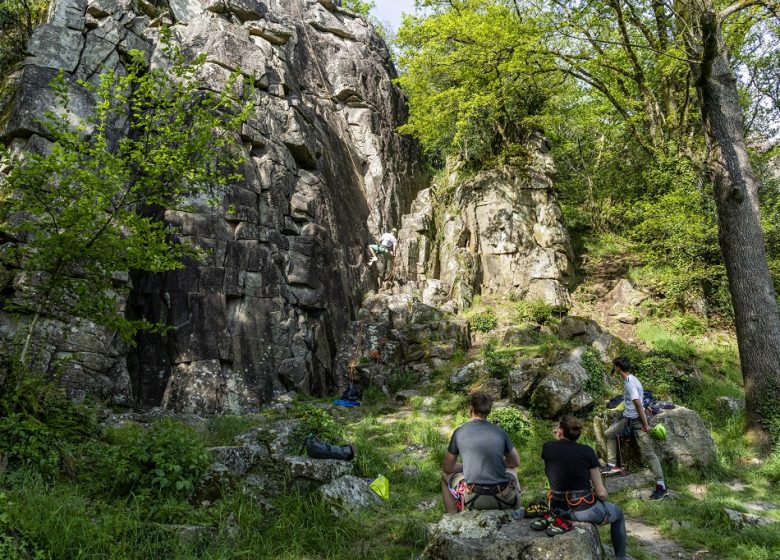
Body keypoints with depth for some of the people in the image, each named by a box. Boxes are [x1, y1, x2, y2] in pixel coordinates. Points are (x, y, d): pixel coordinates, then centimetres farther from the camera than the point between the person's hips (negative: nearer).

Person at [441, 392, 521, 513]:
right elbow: (515, 462, 21)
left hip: (474, 500, -2)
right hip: (504, 500, 2)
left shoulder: (459, 432, 0)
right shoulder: (500, 432, 6)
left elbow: (447, 468, 10)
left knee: (446, 475, 27)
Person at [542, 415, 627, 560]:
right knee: (618, 514, 29)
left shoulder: (547, 448, -6)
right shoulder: (587, 451, -11)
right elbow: (601, 493, -7)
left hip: (558, 509, 4)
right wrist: (601, 496, 13)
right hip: (585, 510, -3)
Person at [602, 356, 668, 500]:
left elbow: (638, 404, -24)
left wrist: (645, 425, -22)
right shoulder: (629, 380, 8)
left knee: (648, 453, -10)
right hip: (628, 418, 10)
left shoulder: (630, 383, -22)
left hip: (637, 420, -10)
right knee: (608, 434, 15)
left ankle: (661, 486, -8)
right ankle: (612, 465, 21)